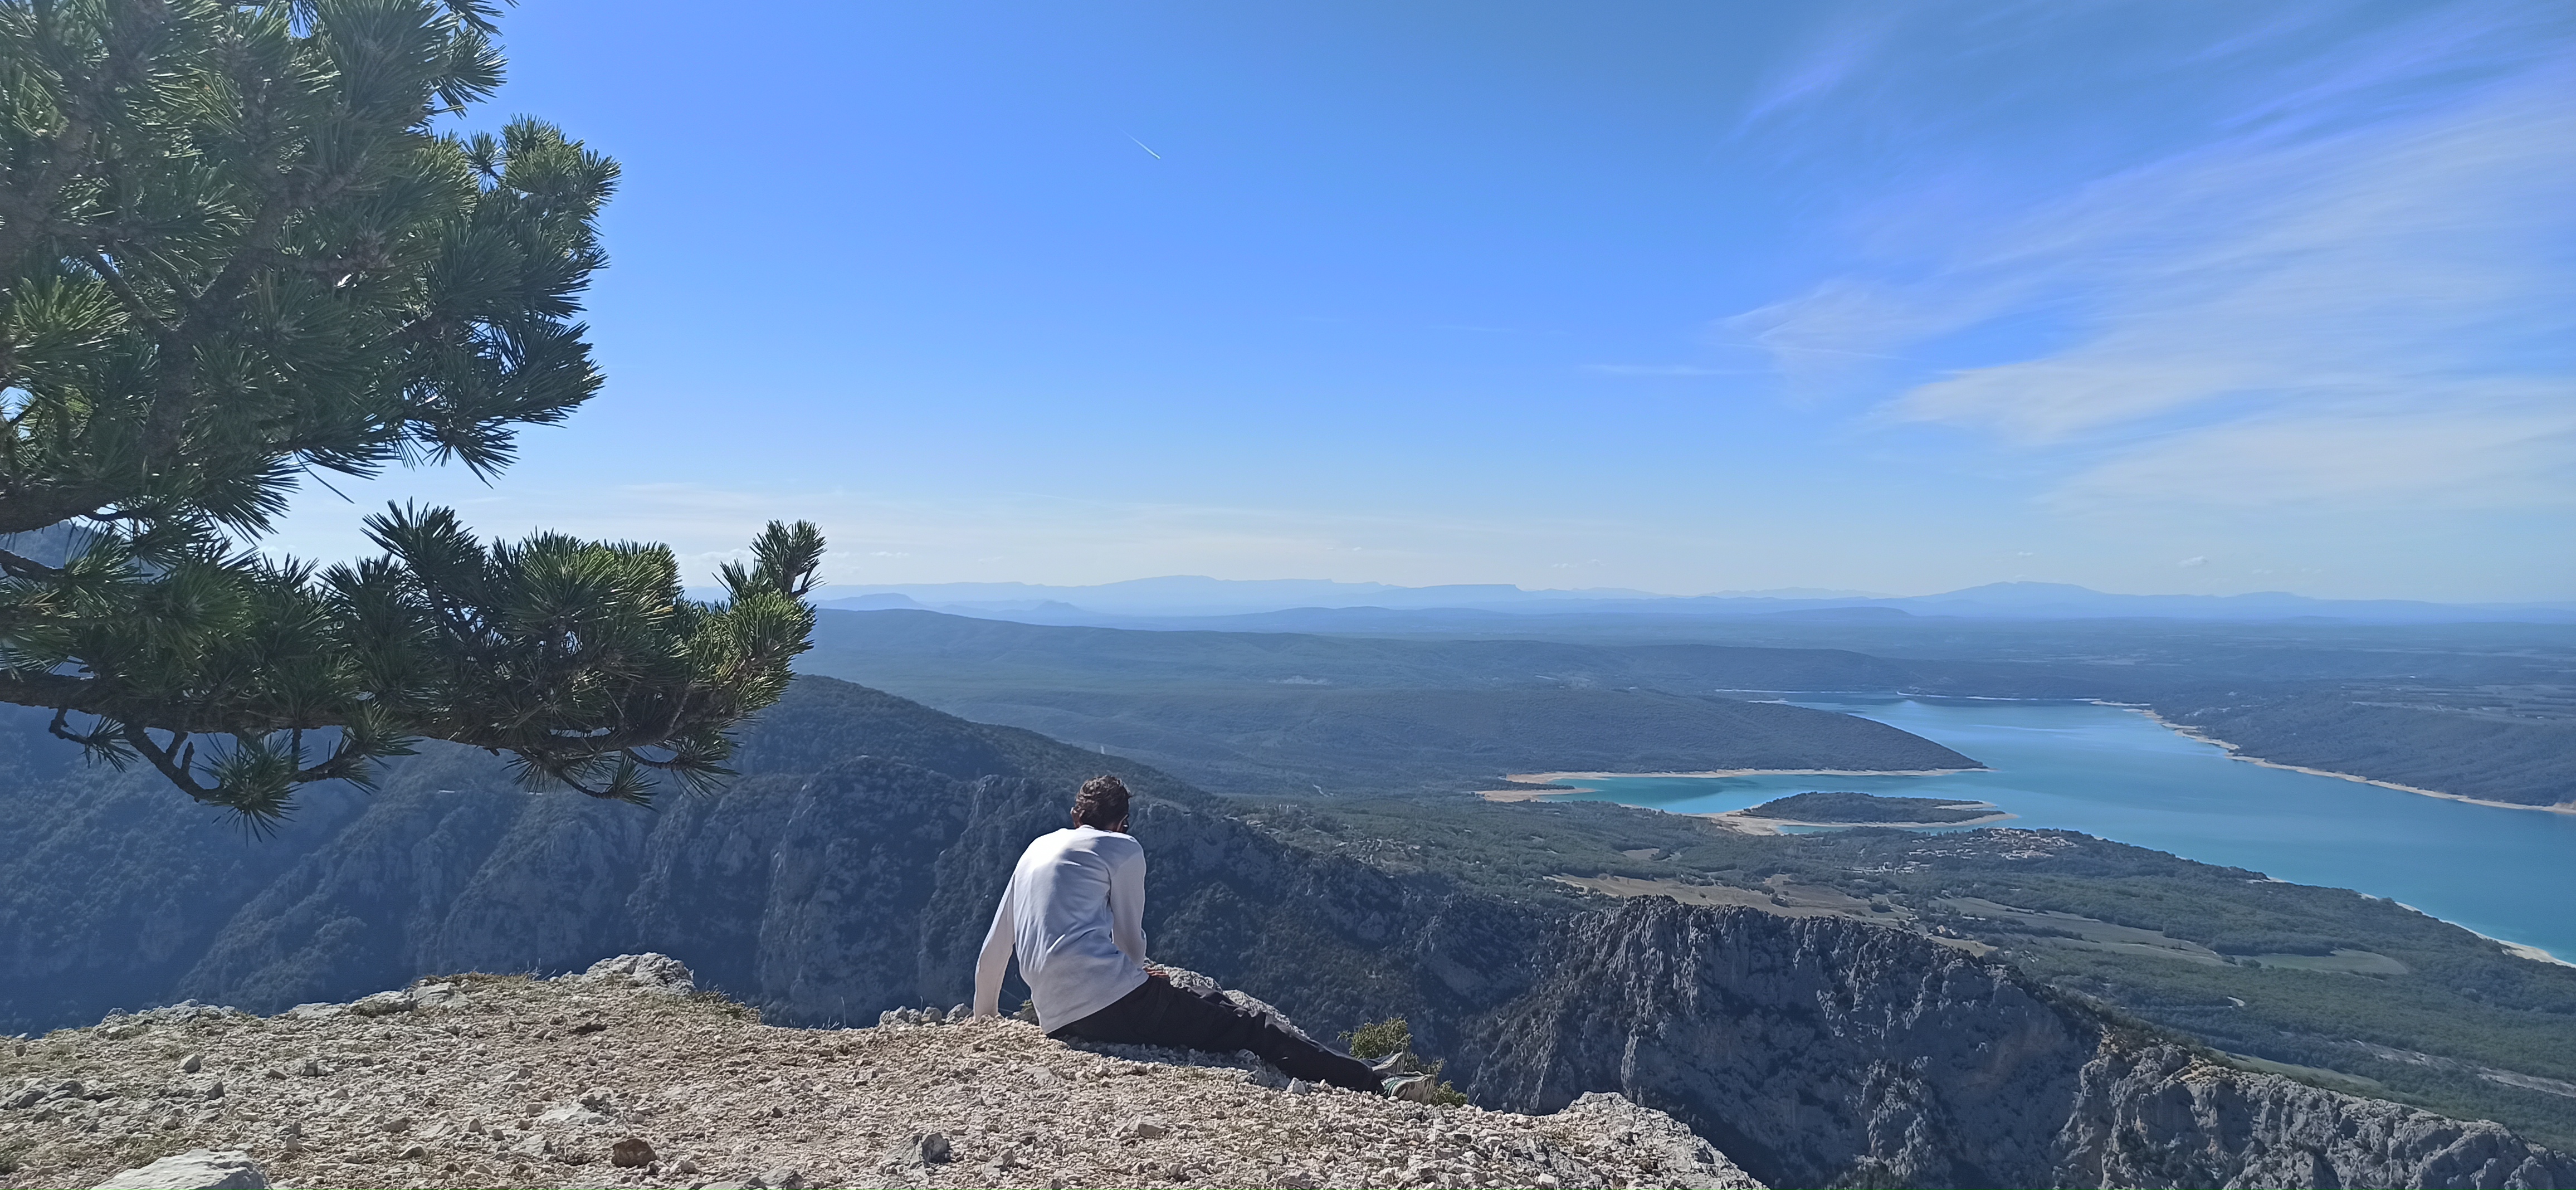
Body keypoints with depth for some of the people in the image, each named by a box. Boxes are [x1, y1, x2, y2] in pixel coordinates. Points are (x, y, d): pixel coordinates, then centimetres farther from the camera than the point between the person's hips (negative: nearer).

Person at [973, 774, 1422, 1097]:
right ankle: (1375, 1086, -10)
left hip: (1057, 1022, 7)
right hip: (1114, 1002, -7)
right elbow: (1131, 940, 11)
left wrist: (984, 1015, 41)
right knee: (1251, 1029, -3)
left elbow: (993, 948, 28)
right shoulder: (1123, 848, 6)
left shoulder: (1035, 850, 24)